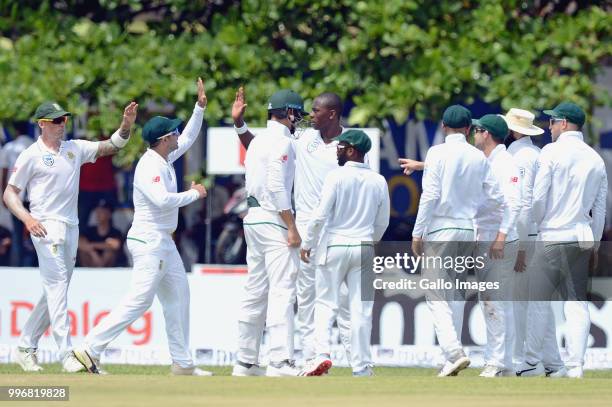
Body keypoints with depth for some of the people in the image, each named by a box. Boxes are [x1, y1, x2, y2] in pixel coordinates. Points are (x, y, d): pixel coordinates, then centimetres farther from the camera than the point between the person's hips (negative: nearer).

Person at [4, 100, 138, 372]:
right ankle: (66, 354, -23)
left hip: (71, 226, 7)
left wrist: (126, 126, -8)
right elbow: (10, 193, -1)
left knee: (54, 290, 9)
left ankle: (26, 349, 19)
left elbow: (110, 147, 10)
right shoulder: (31, 156, -2)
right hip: (46, 226, -7)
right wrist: (27, 219, -17)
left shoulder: (75, 149, 14)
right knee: (57, 283, -16)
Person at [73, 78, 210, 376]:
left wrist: (200, 107, 17)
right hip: (149, 242, -11)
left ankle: (182, 363, 15)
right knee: (139, 300, -14)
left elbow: (188, 138, 27)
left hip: (163, 242, 11)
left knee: (177, 297, 12)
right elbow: (162, 199, -33)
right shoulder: (150, 166, -18)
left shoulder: (165, 158, 11)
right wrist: (194, 194, -19)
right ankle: (91, 348, -16)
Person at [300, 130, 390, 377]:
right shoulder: (378, 181, 4)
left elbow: (320, 215, -12)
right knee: (361, 308, 5)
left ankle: (323, 353, -14)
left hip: (335, 246, -3)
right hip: (364, 249, 3)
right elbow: (382, 222, 11)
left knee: (325, 303, 3)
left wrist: (306, 243, -2)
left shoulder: (337, 177, -9)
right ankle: (361, 367, 4)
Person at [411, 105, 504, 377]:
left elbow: (430, 195, -12)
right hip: (469, 230, 5)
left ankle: (454, 352, -23)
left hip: (441, 230, -5)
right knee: (455, 292, 14)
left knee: (436, 295, -6)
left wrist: (417, 234, -8)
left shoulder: (438, 153, -7)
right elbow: (495, 194, 6)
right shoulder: (479, 157, 6)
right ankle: (452, 355, 12)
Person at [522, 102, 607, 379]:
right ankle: (576, 365, 0)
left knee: (538, 301, 3)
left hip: (552, 237, -5)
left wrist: (537, 222, 10)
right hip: (582, 238, 5)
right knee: (577, 302, 5)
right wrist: (594, 243, 20)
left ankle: (532, 361, 6)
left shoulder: (552, 152, -7)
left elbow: (538, 197, -9)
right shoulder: (595, 159, 9)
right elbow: (600, 208, 13)